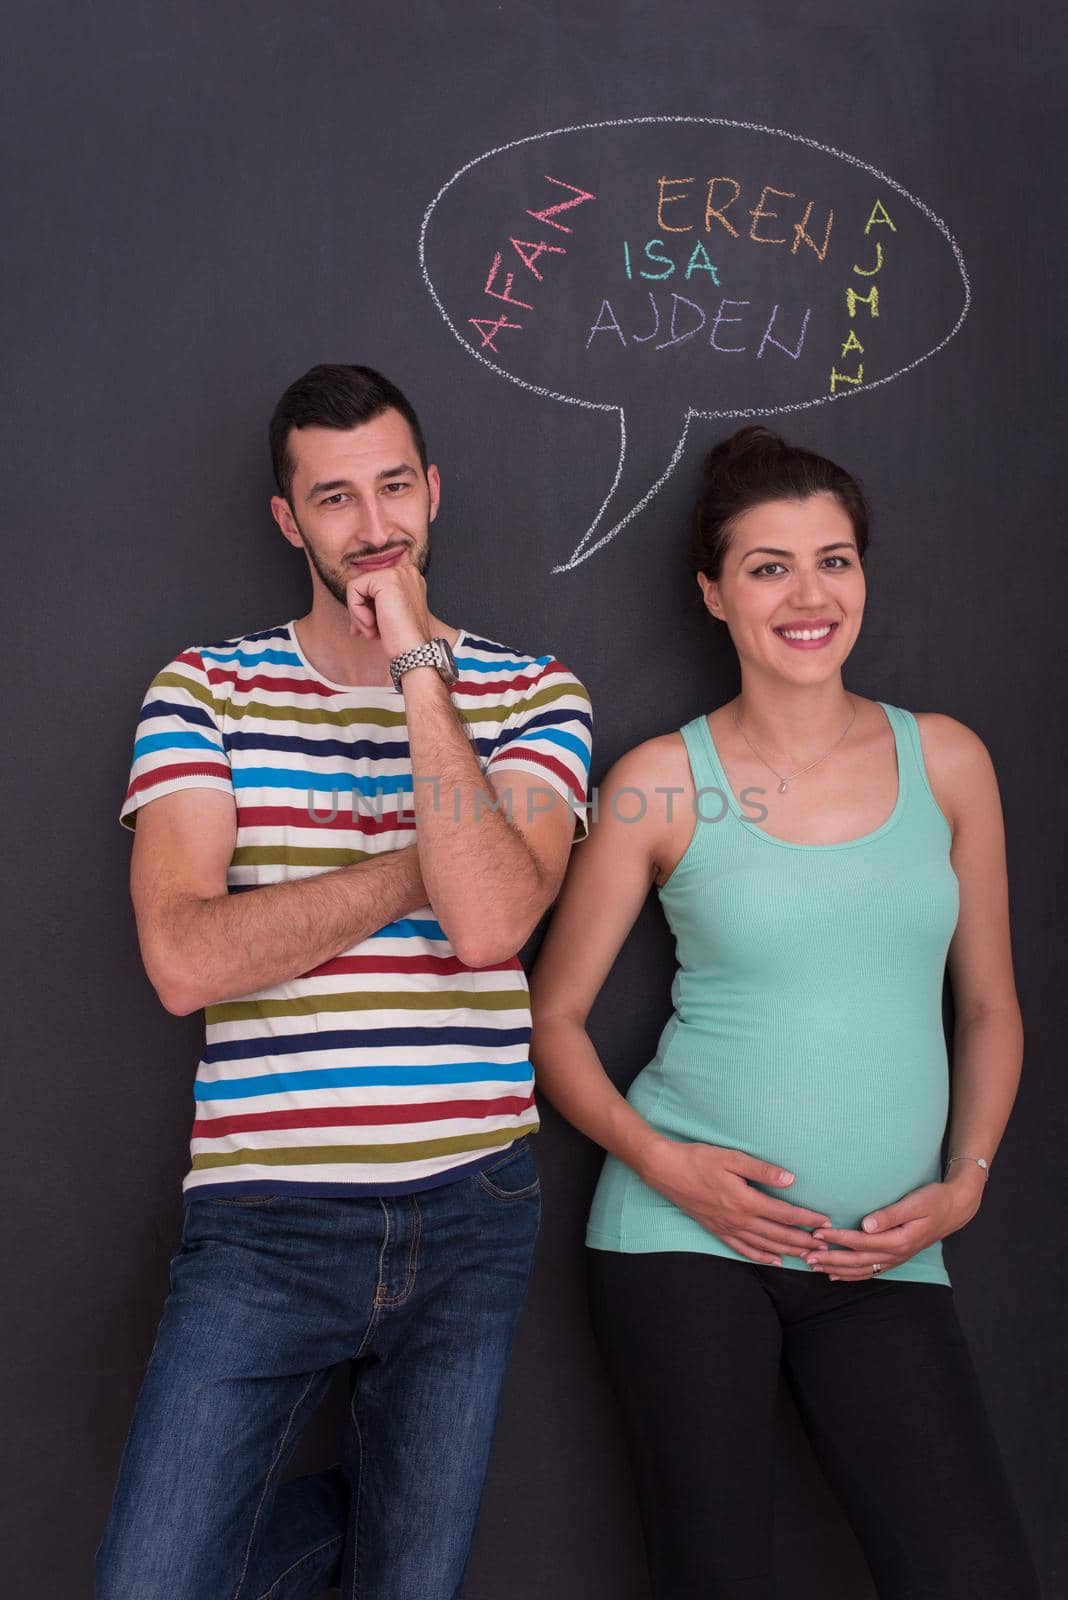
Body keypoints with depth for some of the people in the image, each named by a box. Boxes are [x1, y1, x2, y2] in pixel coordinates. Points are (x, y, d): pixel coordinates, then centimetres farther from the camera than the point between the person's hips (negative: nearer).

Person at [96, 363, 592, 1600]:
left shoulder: (534, 695, 3)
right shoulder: (204, 689, 1)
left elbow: (493, 919, -15)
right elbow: (185, 960, -12)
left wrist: (418, 669, -14)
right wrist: (424, 863, -12)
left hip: (468, 1215, 1)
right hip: (264, 1218, 0)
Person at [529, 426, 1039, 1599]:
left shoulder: (944, 760, 5)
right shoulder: (660, 782, -2)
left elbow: (989, 1006, 12)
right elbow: (553, 1016, 3)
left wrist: (964, 1181, 0)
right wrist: (659, 1160, -10)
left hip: (886, 1259, 2)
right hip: (685, 1235, -2)